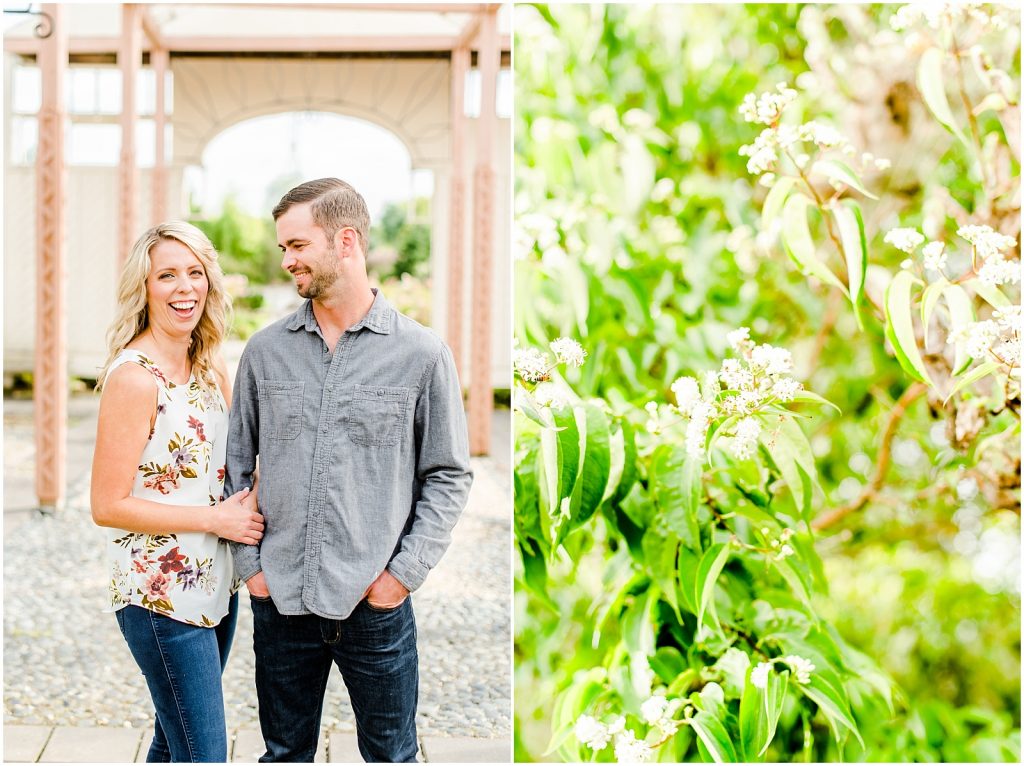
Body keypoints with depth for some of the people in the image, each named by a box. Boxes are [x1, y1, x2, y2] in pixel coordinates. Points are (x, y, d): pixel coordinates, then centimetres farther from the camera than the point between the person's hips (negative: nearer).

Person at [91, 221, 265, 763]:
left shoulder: (209, 366, 6)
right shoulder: (134, 376, -17)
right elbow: (108, 505, -18)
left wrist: (249, 503, -3)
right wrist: (217, 518, -16)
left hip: (215, 585, 8)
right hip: (160, 596, -8)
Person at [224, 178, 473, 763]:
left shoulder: (422, 353, -5)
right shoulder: (265, 351, 3)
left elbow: (449, 476, -1)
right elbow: (237, 463, 10)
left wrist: (404, 573, -8)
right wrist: (249, 561, 2)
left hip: (376, 604, -2)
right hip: (279, 600, 2)